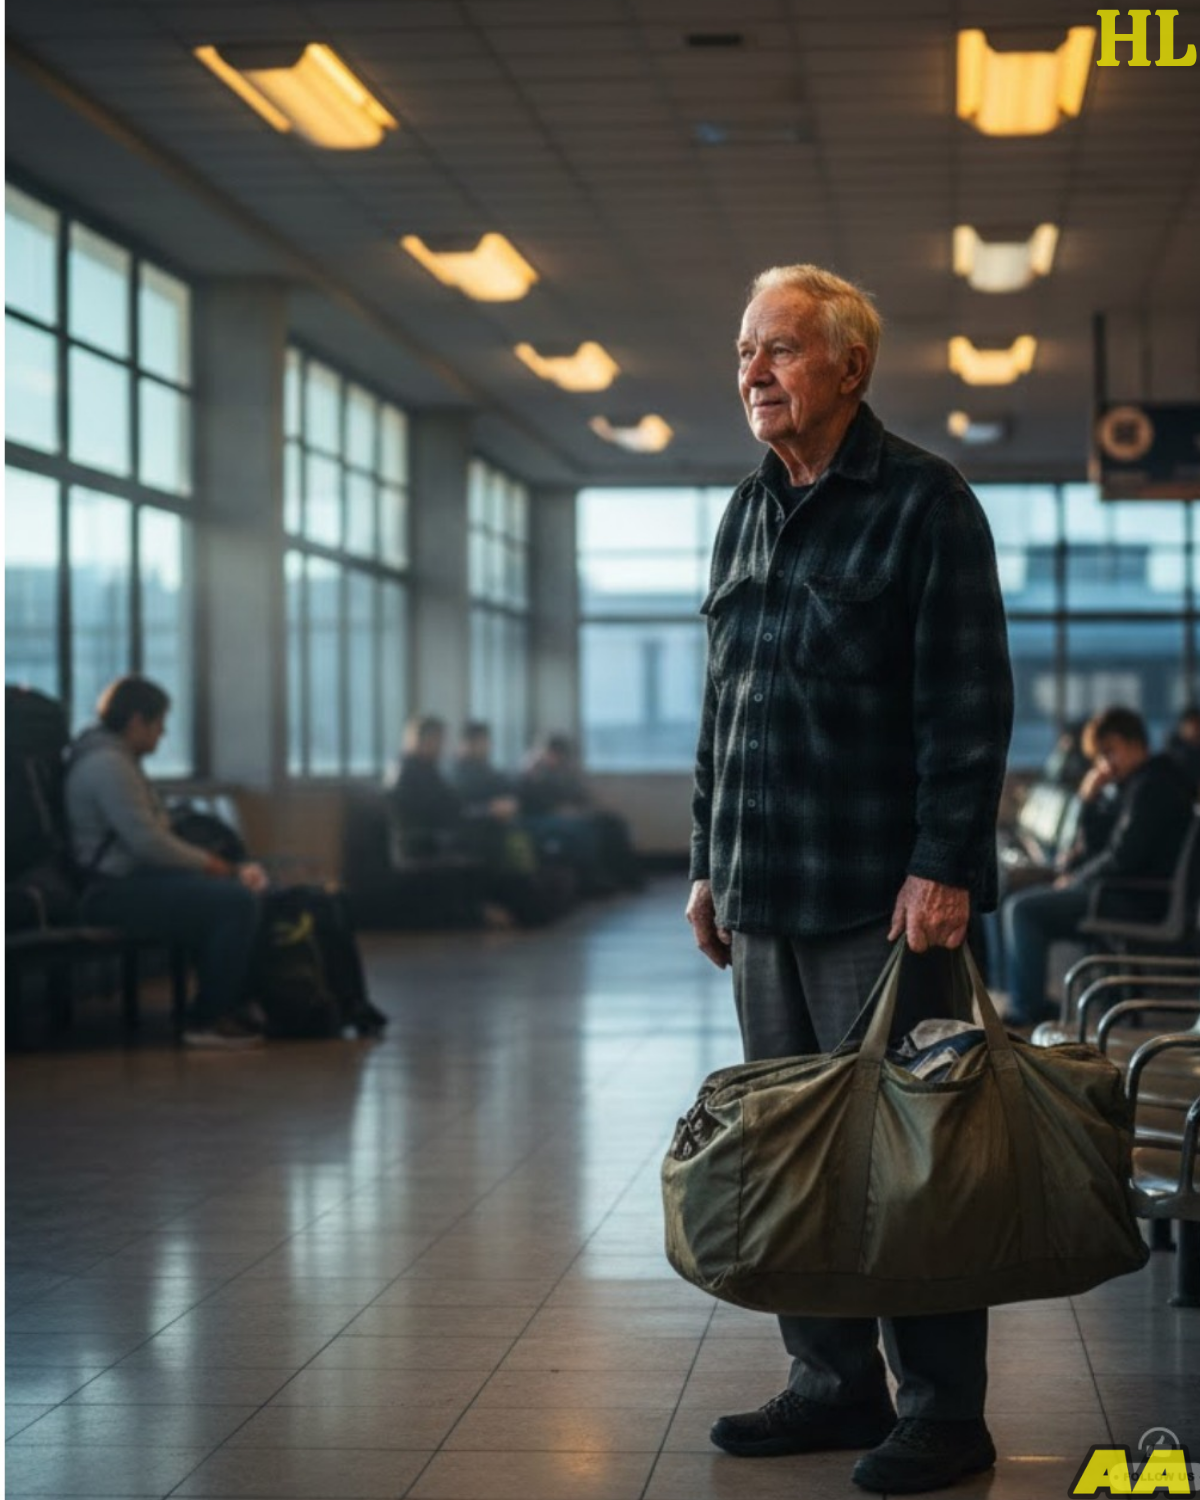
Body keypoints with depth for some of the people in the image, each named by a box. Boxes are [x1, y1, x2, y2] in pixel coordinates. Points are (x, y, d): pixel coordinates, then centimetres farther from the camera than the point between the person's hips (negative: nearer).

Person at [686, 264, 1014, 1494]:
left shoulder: (923, 503, -6)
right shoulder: (746, 515, 15)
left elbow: (968, 702, -12)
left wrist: (944, 868, -18)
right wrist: (710, 861, 16)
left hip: (881, 892, -7)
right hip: (767, 891, 7)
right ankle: (834, 1385, 22)